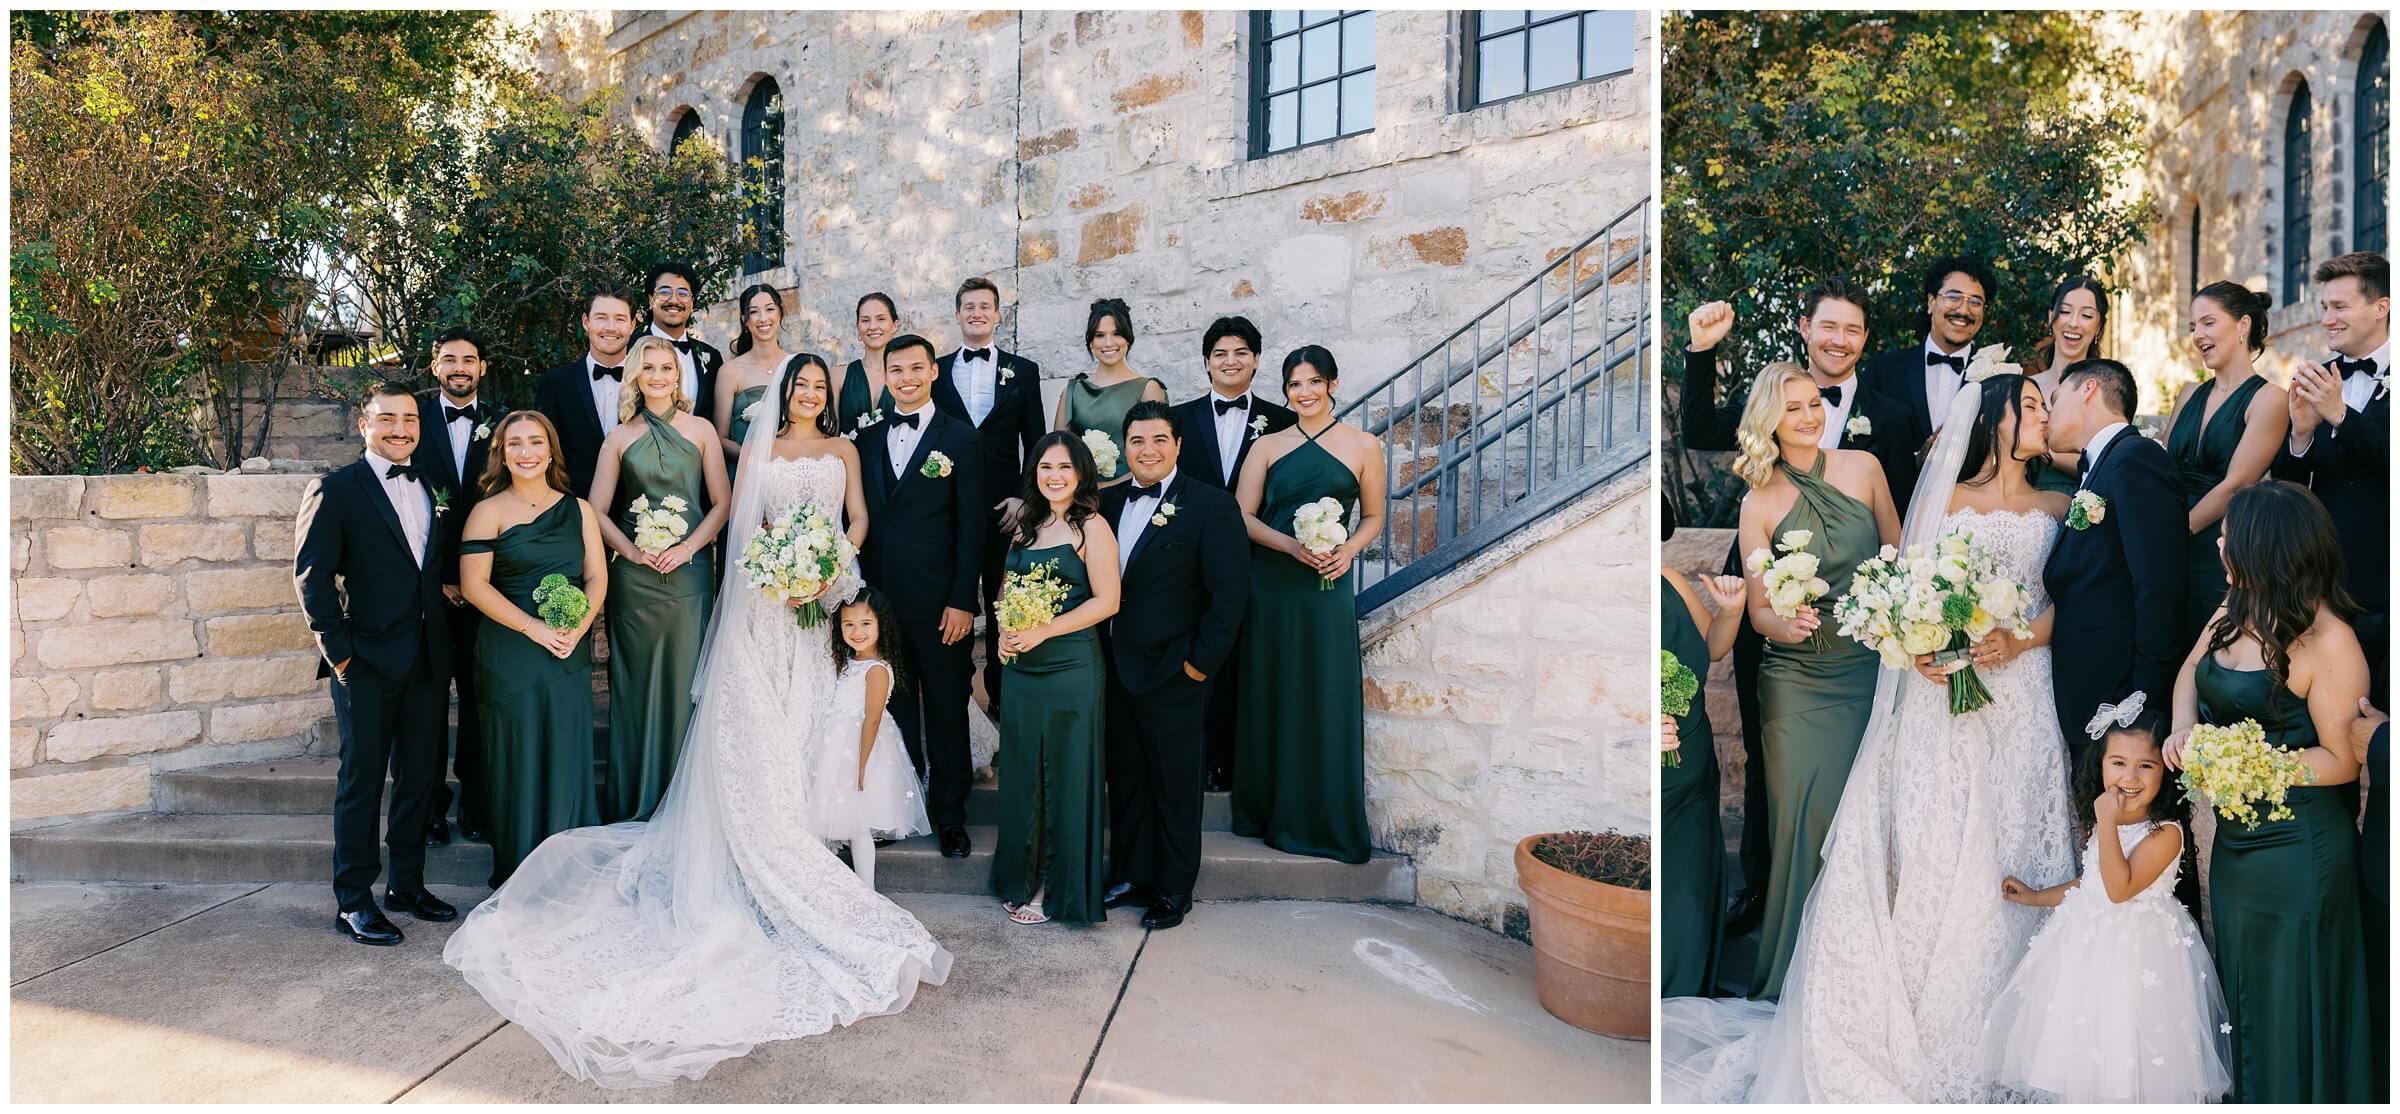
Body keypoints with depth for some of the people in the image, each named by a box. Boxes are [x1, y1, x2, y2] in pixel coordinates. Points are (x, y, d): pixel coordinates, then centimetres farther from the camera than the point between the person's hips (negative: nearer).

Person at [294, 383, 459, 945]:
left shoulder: (434, 490, 12)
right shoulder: (336, 489, -4)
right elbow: (312, 576, -7)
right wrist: (340, 652, -11)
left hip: (428, 661, 5)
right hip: (368, 662, -5)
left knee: (420, 777, 13)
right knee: (362, 781, 4)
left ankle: (407, 885, 27)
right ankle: (353, 900, 15)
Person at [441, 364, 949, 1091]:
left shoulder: (843, 450, 13)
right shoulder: (758, 448, 12)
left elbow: (858, 518, 6)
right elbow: (740, 516, 4)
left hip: (821, 604, 1)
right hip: (762, 600, -1)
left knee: (802, 729, -2)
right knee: (753, 735, -6)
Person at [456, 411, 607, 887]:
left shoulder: (578, 509, 11)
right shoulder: (488, 512, 1)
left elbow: (597, 576, 6)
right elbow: (474, 585, -6)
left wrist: (577, 628, -10)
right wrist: (535, 628, -14)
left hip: (570, 655, 3)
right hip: (510, 655, -3)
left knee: (569, 759, 4)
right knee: (518, 760, 2)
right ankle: (519, 879, 15)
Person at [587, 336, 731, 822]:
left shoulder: (701, 430, 5)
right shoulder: (620, 437, 7)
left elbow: (722, 502, 2)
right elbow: (597, 511, 5)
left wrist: (688, 548, -10)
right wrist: (632, 550, -10)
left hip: (689, 571, 0)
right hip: (633, 576, 1)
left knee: (686, 679, 3)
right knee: (636, 682, 5)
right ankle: (635, 804, 16)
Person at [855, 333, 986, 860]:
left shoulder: (961, 439, -3)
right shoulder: (867, 439, 10)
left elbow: (971, 526, -6)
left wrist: (963, 600, -11)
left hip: (938, 600, -3)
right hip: (879, 595, 4)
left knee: (947, 709, 6)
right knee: (894, 708, 11)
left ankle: (949, 812, 19)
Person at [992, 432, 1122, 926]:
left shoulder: (1092, 527, -8)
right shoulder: (1027, 524, 13)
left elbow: (1106, 601, -12)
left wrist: (1043, 631, -17)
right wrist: (1005, 631, 1)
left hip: (1070, 667, -6)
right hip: (1020, 666, 7)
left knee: (1065, 776, 3)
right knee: (1022, 774, 13)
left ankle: (1061, 889, 17)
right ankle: (1023, 879, 28)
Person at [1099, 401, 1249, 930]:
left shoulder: (1212, 506, -10)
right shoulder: (1112, 501, 8)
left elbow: (1230, 594, -13)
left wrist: (1200, 663, -14)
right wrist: (1104, 653, 5)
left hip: (1173, 674, -5)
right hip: (1116, 670, 6)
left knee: (1174, 787, 8)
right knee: (1126, 780, 17)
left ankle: (1173, 891, 24)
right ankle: (1130, 875, 33)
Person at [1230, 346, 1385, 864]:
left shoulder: (1363, 446, 4)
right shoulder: (1268, 446, 7)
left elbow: (1373, 516, 8)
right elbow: (1242, 516, 1)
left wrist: (1348, 551, -11)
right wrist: (1291, 545, -15)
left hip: (1327, 588, -1)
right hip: (1269, 584, 1)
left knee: (1326, 700, 2)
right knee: (1269, 696, 7)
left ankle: (1324, 821, 16)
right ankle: (1268, 811, 20)